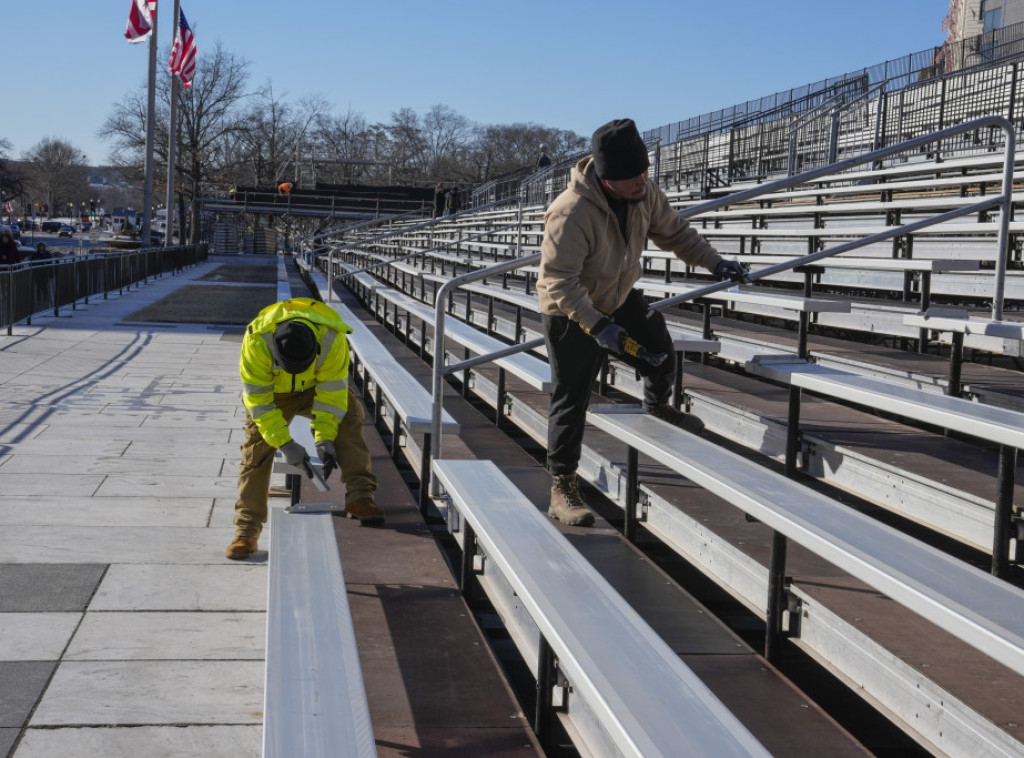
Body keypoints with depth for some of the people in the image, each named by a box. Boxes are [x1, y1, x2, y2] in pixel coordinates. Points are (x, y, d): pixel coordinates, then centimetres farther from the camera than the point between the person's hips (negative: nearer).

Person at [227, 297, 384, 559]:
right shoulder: (257, 341, -37)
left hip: (316, 388, 1)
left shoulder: (331, 340, -35)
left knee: (349, 415, -24)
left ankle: (359, 498, -24)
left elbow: (332, 393, -25)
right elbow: (258, 399, -28)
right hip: (272, 392, 0)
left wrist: (324, 439, -31)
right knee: (257, 447, -10)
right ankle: (247, 530, 0)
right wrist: (285, 443, -30)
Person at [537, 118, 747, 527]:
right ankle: (562, 487, 5)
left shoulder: (644, 194, -14)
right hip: (570, 312, -7)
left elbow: (674, 231, 5)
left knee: (659, 351, 20)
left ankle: (657, 404, 53)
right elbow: (559, 281, -35)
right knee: (572, 398, -4)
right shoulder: (572, 213, -36)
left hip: (619, 298, 7)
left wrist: (715, 263, -2)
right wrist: (596, 325, -41)